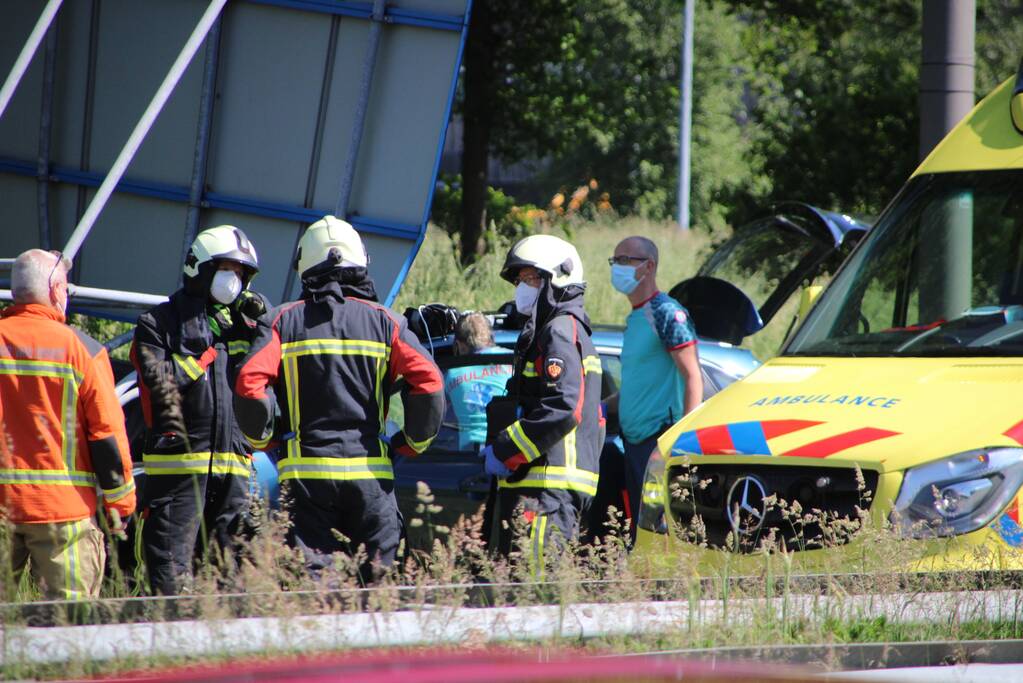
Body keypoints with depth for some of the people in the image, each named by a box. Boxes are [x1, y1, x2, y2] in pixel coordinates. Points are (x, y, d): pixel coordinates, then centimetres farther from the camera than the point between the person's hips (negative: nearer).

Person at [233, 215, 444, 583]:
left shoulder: (284, 321, 3)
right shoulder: (383, 321, 4)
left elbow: (250, 383, -9)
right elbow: (428, 383, -6)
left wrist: (265, 436, 8)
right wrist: (414, 442, 9)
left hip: (306, 471, 0)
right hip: (369, 470, 1)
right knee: (376, 582, 7)